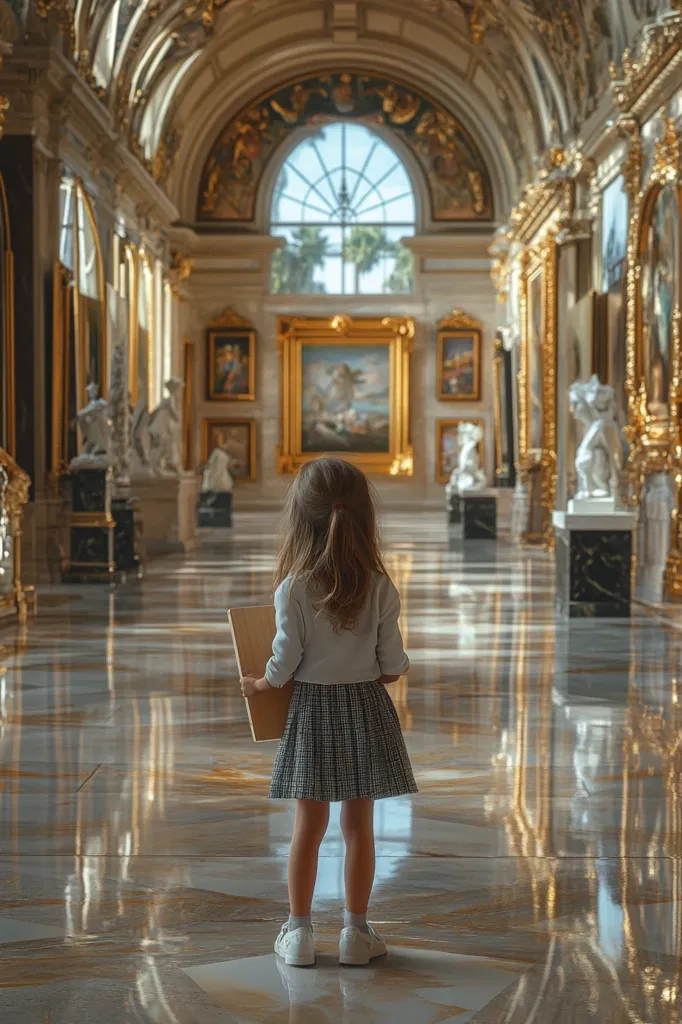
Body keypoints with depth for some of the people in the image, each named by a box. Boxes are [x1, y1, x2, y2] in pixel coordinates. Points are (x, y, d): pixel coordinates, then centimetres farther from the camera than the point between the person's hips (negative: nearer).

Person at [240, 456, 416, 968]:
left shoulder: (292, 589, -15)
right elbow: (393, 664, -5)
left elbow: (284, 664, -11)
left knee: (308, 827, 8)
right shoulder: (380, 588, -9)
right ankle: (357, 931, 16)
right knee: (360, 825, 9)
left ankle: (299, 931, 15)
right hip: (367, 708, 1)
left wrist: (258, 685, 9)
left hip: (312, 710, -1)